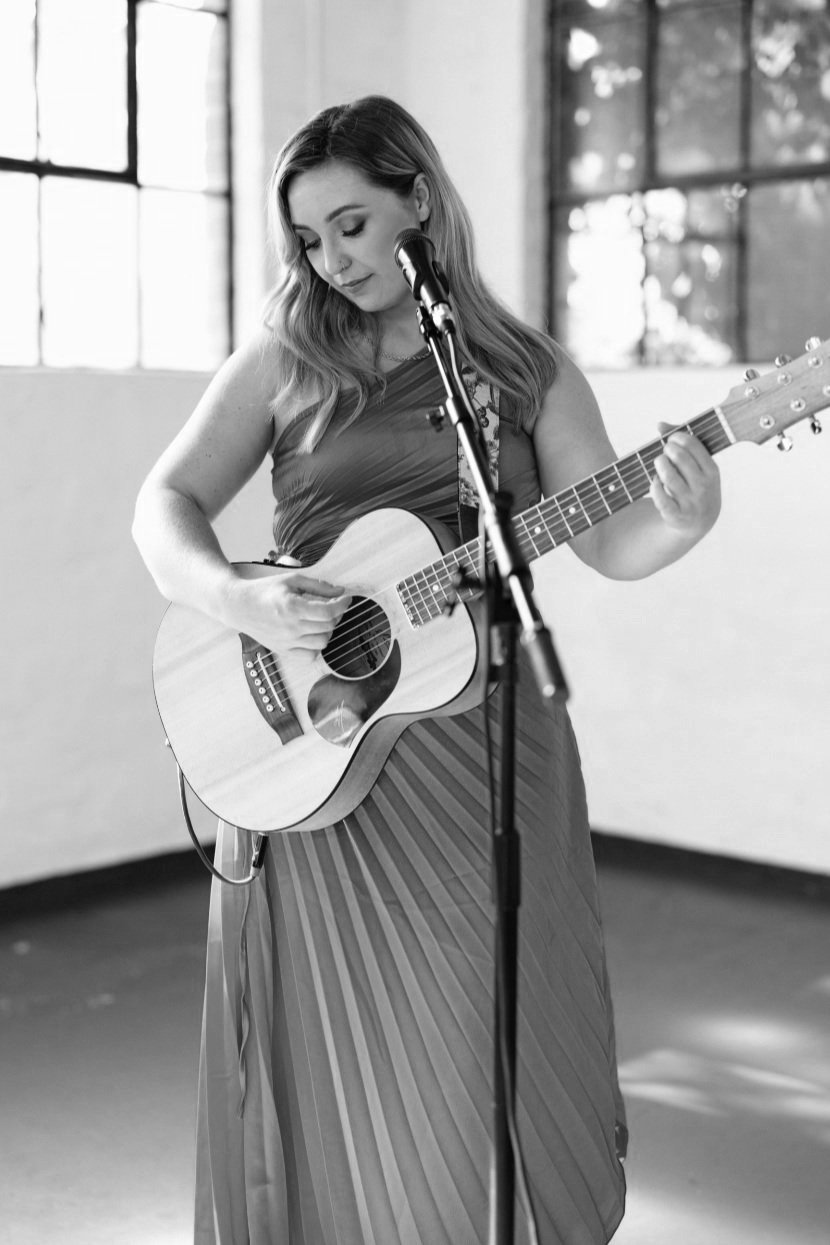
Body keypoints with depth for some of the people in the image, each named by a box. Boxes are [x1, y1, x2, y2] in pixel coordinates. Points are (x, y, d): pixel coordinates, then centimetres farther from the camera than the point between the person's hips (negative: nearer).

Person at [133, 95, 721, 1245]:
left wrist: (680, 523, -22)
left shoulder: (529, 372, 6)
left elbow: (610, 544, -1)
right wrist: (238, 600, -19)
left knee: (497, 1034, 6)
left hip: (480, 734, 0)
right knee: (340, 1048, 6)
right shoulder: (285, 363, 5)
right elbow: (165, 503, 0)